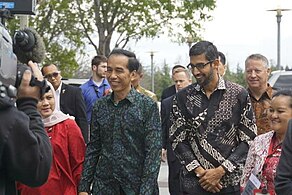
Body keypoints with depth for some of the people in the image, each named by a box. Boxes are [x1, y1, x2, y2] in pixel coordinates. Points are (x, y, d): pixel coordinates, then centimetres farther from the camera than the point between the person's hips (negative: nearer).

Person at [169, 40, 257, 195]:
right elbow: (177, 139, 1)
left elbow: (248, 140, -3)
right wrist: (199, 171, -10)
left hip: (230, 181, -1)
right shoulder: (182, 97, 2)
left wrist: (220, 171, -11)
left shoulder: (239, 95, -2)